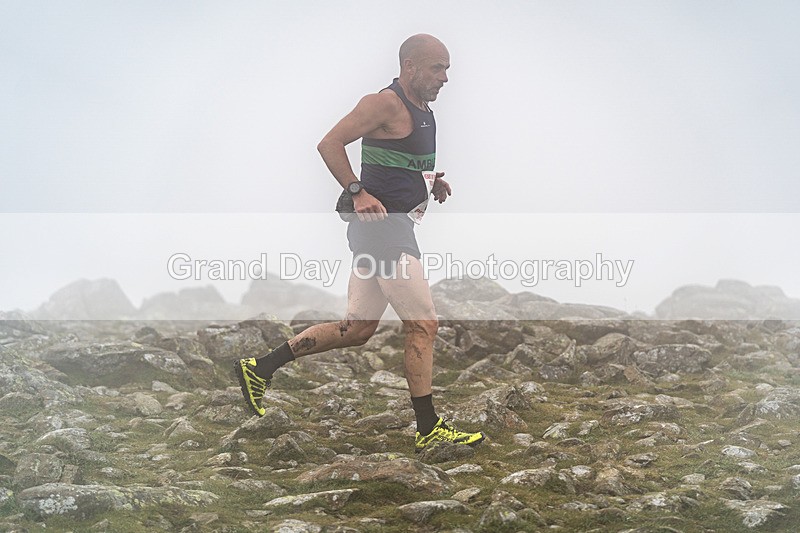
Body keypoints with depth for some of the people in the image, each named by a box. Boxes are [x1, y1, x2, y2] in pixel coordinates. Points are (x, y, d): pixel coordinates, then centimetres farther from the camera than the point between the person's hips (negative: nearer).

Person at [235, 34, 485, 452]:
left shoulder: (422, 111, 17)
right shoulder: (386, 103, -12)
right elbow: (330, 144, -18)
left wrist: (431, 183, 12)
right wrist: (358, 193, -25)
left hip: (391, 225, 10)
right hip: (382, 221, -10)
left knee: (357, 328, 12)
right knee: (423, 324, -6)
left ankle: (260, 368, 16)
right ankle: (428, 430, 2)